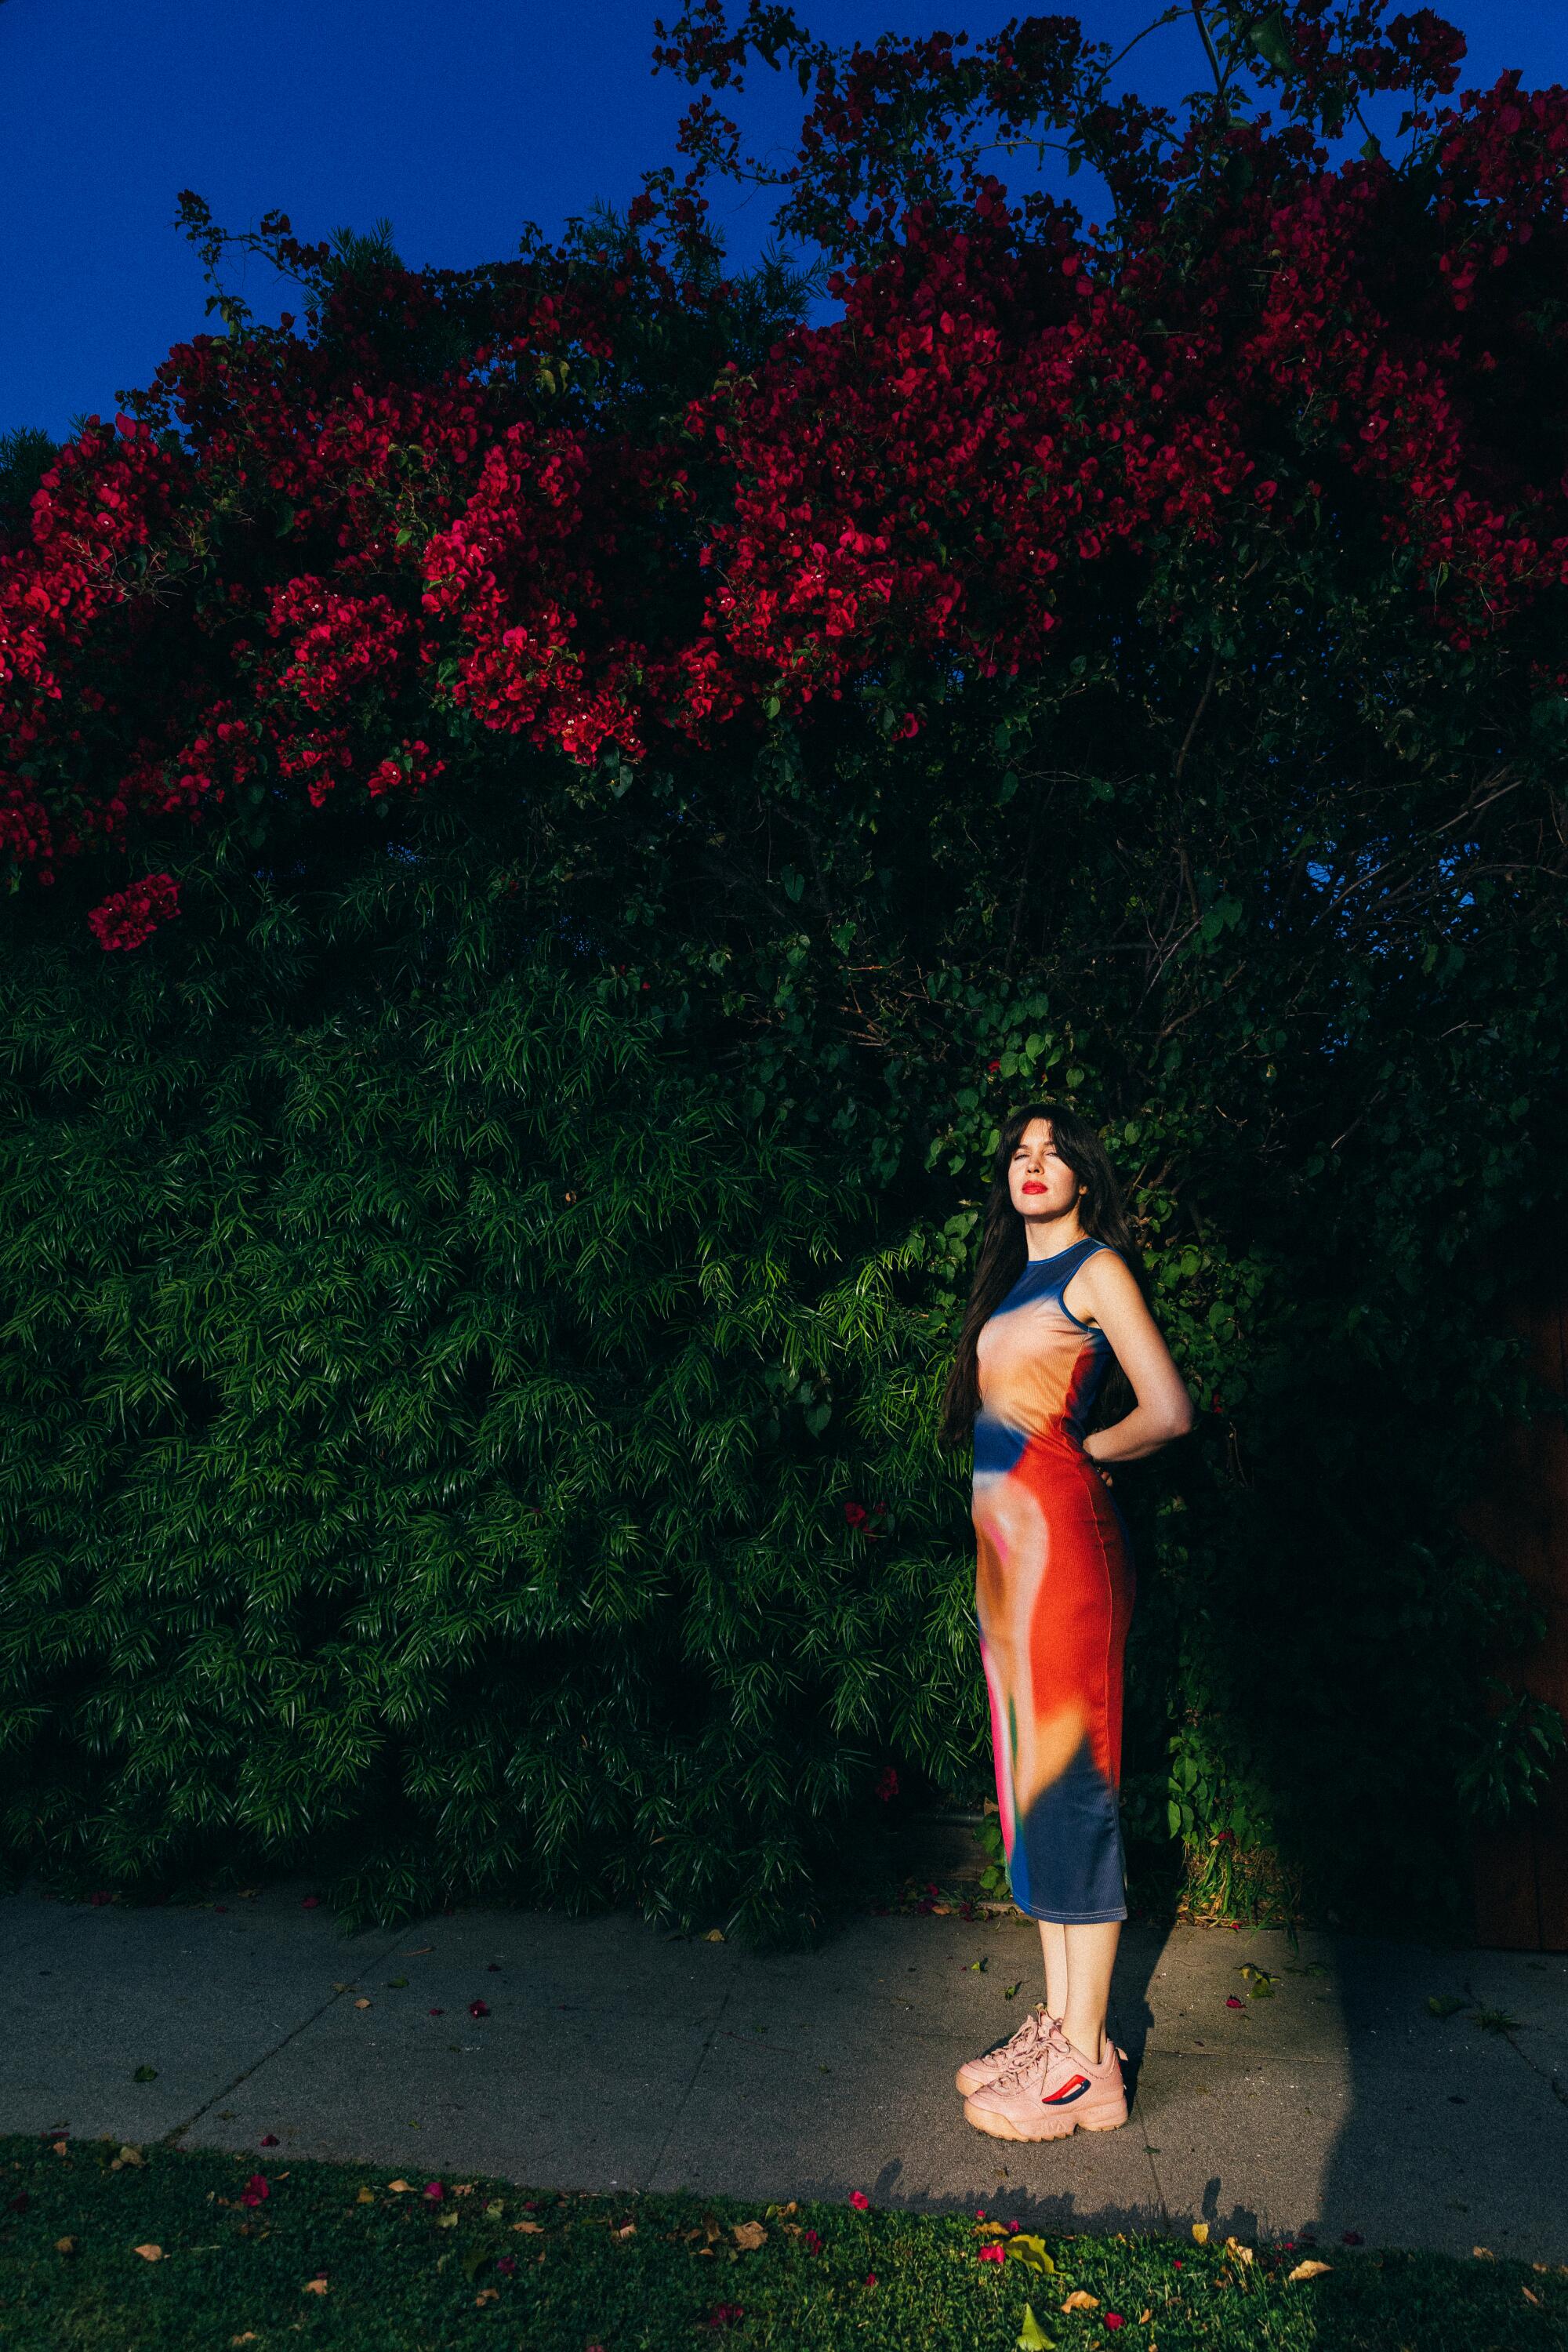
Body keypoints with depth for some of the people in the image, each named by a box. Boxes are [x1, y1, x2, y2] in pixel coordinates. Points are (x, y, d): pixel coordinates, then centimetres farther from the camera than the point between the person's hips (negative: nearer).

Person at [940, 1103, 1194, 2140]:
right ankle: (1057, 2023, 22)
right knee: (1033, 1781, 11)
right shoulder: (1013, 1278, 20)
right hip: (1007, 1538, 8)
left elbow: (1168, 1412, -11)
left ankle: (1086, 2064, 4)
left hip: (1061, 1532, -8)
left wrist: (1083, 1454, 3)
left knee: (1071, 1781, -5)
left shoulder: (1097, 1268, -3)